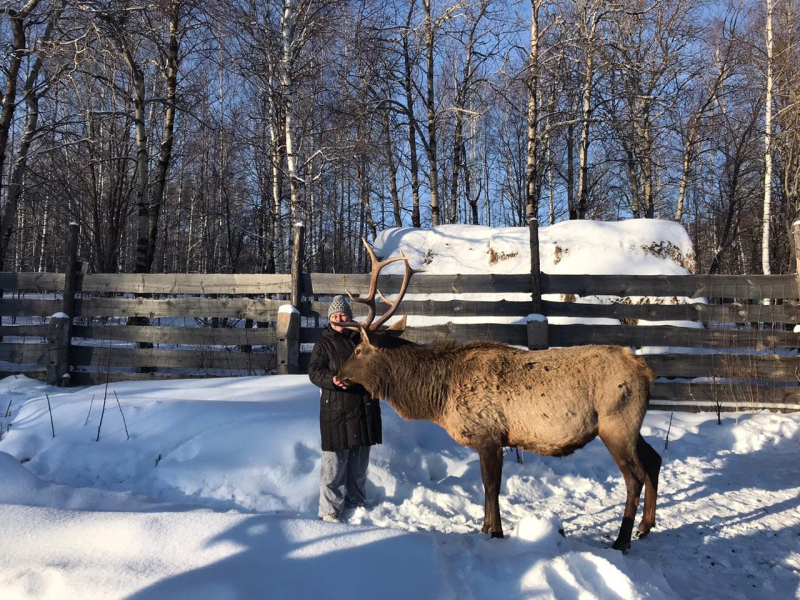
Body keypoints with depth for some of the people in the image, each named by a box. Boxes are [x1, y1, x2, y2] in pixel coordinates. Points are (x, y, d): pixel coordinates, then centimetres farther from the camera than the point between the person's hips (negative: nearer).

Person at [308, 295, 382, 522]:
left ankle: (356, 502, 30)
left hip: (364, 408, 4)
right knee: (334, 462, -3)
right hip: (336, 410, -4)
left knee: (359, 462, 15)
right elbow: (314, 371, -9)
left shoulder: (361, 340, 11)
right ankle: (330, 510, 7)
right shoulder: (324, 344, 2)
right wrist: (333, 380, -26)